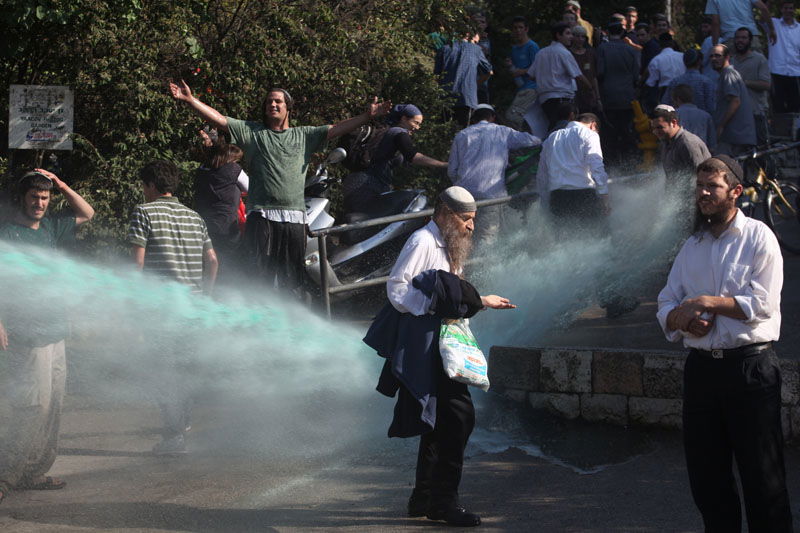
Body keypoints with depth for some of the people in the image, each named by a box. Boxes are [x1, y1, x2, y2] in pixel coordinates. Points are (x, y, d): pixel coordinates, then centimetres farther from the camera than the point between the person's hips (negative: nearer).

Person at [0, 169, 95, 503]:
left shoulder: (50, 228, 14)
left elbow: (87, 214, 27)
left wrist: (62, 186, 12)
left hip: (55, 337, 8)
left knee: (51, 409, 9)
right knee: (32, 408, -11)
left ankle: (33, 473, 16)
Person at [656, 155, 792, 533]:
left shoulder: (758, 237, -1)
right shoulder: (692, 247, 17)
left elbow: (762, 303, -11)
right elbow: (666, 307, 12)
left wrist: (706, 302, -10)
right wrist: (685, 318, -9)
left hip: (749, 364, -6)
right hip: (701, 366, 6)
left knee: (761, 476, -3)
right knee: (706, 474, 9)